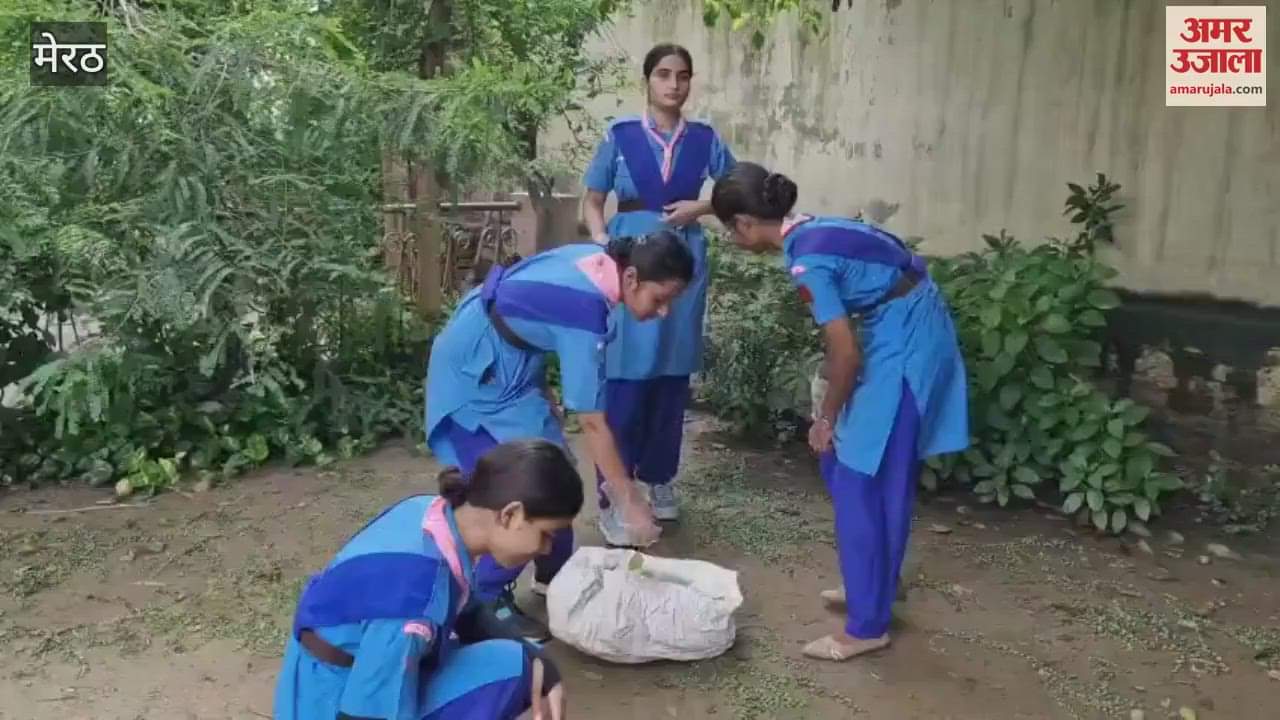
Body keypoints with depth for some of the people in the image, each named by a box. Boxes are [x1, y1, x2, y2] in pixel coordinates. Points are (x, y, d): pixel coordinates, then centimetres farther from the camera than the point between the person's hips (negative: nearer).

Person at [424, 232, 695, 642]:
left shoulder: (597, 259, -7)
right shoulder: (585, 311, -32)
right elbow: (593, 424, -28)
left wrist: (540, 388, 12)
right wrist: (630, 503, -23)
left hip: (507, 368, 9)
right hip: (474, 379, -9)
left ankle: (555, 575, 28)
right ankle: (487, 601, 7)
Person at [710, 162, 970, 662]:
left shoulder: (805, 261, -21)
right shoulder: (813, 231, 9)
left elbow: (846, 351, -19)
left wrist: (827, 418, -5)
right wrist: (835, 405, 20)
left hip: (902, 347, -10)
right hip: (913, 336, 10)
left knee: (860, 485, -3)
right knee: (880, 479, 19)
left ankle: (867, 627, 7)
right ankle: (871, 587, 33)